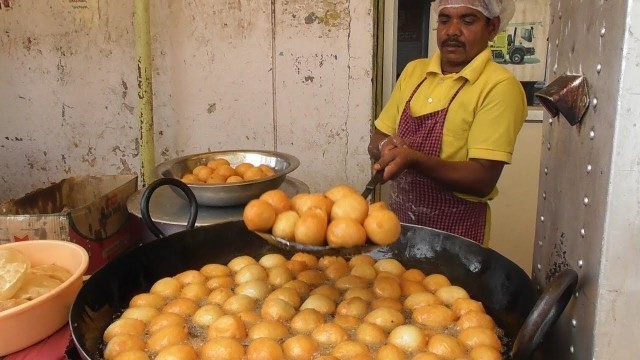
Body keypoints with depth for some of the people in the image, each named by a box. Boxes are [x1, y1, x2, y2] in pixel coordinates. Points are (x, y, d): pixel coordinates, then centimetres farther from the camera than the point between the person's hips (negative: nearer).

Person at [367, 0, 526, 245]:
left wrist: (413, 159, -31)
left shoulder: (500, 86, -16)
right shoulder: (414, 70, 2)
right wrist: (386, 148, -16)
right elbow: (376, 141, 6)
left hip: (456, 232, -5)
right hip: (399, 220, 6)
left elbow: (483, 180, -21)